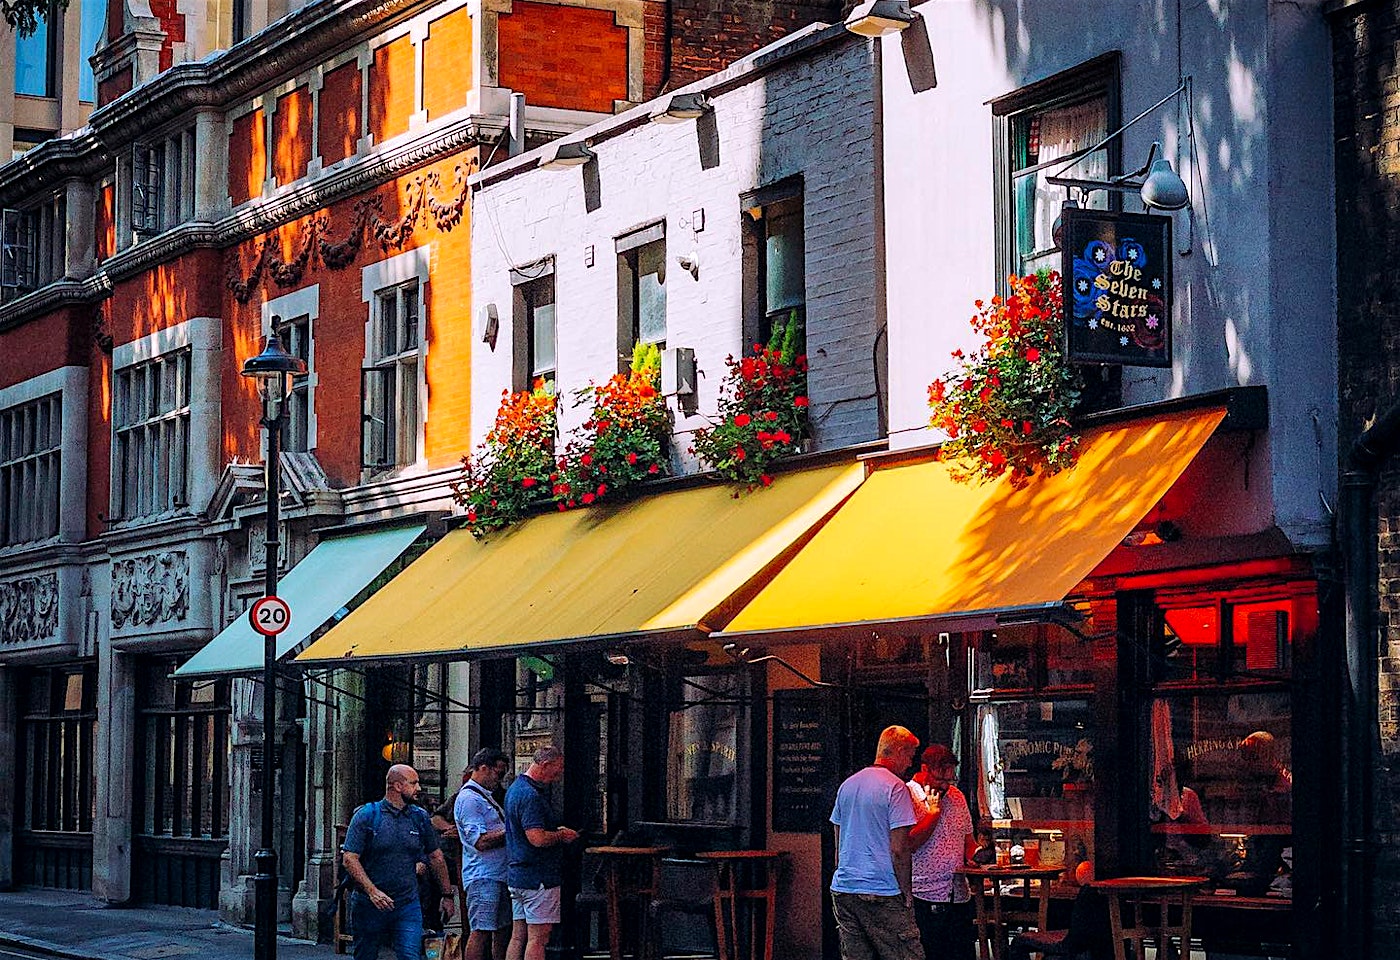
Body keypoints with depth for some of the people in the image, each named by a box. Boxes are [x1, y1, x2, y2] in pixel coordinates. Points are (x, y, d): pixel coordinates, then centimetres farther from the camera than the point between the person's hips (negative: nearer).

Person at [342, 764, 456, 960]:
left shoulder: (420, 817, 8)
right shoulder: (366, 816, -5)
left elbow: (436, 857, 17)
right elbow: (349, 858, -11)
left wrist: (447, 895, 16)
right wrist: (372, 892, -21)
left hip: (408, 906, 2)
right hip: (370, 905, -2)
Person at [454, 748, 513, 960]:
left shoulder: (486, 796, 20)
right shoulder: (469, 798, -13)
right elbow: (481, 841, -20)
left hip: (498, 874, 10)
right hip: (482, 877, -10)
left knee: (502, 930, 12)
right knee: (480, 932, -10)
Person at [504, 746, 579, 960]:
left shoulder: (516, 788, 16)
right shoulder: (531, 795, -18)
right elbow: (537, 838, -26)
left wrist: (556, 831, 17)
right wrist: (562, 835, -9)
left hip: (516, 874, 10)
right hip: (538, 877, -10)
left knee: (518, 937, 11)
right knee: (538, 937, -7)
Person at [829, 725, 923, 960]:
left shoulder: (847, 785, 14)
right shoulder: (895, 787, -9)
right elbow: (898, 849, -14)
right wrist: (907, 892, -6)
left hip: (843, 888, 7)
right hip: (881, 892, -7)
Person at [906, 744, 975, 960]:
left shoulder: (956, 796, 14)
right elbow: (909, 843, -18)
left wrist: (973, 855, 2)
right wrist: (933, 812, -13)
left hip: (960, 895, 6)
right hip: (925, 899, -6)